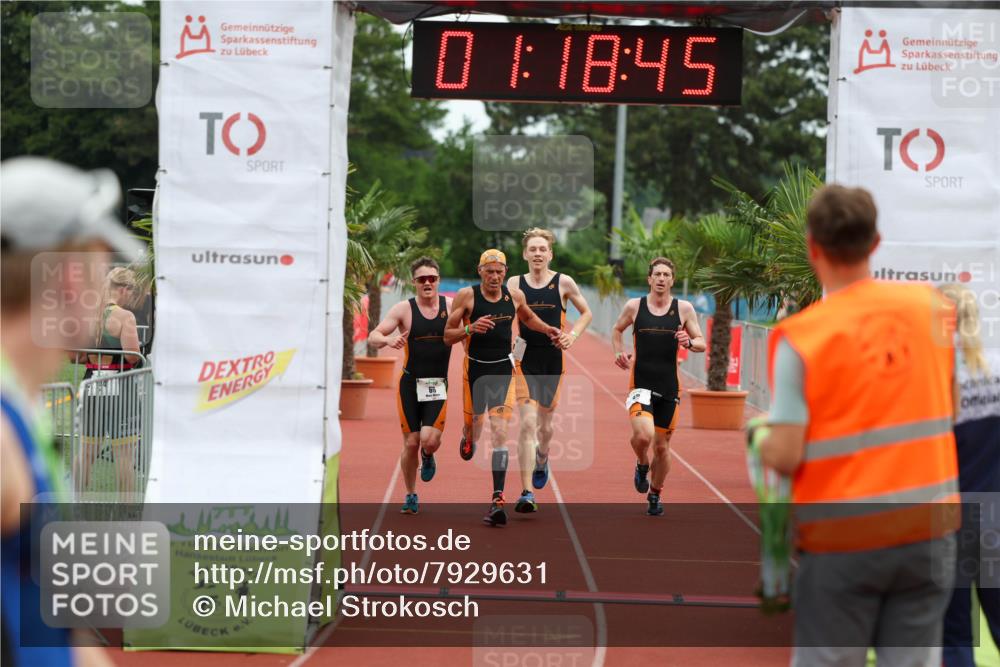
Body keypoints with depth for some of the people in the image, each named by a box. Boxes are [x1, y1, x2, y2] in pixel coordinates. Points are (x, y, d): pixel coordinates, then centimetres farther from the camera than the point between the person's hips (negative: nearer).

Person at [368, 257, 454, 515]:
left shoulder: (451, 306, 0)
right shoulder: (404, 309, -3)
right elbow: (373, 336, -6)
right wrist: (388, 340, -28)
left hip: (438, 384, 0)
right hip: (410, 383, 0)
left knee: (430, 439, -16)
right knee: (411, 443, 1)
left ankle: (428, 457, 21)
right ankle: (411, 497, 20)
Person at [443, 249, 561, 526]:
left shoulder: (515, 295, 2)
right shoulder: (466, 296, -8)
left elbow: (527, 317, 25)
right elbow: (448, 335, -6)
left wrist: (547, 329, 8)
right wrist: (470, 329, -25)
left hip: (503, 369, 1)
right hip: (475, 368, 0)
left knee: (499, 431, -12)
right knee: (473, 425, 13)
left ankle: (498, 500, -17)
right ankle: (467, 439, 55)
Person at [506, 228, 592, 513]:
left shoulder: (563, 283, 0)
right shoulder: (514, 284, 1)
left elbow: (587, 313, 12)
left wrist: (573, 334, -5)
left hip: (553, 360, 1)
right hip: (524, 359, -1)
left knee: (545, 423, 16)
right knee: (528, 423, -14)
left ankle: (542, 460, 52)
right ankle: (527, 494, -16)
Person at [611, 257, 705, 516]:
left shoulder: (684, 309, 1)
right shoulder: (634, 306, 0)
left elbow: (702, 343, 5)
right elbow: (617, 330, 18)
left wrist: (689, 342, -17)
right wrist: (619, 352, -1)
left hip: (669, 387, 2)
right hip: (640, 384, -2)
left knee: (662, 446, 10)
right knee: (643, 435, -25)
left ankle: (655, 495, 32)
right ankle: (642, 465, 9)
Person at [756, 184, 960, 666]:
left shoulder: (801, 336, -12)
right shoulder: (928, 305, 1)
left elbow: (785, 456, -15)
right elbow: (949, 409, 12)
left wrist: (759, 434, 6)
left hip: (844, 536, -3)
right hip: (928, 525, 3)